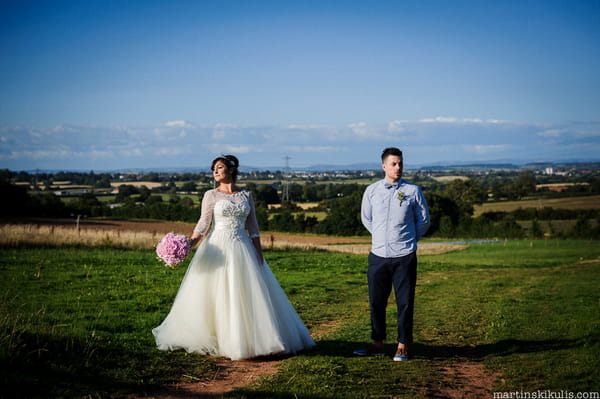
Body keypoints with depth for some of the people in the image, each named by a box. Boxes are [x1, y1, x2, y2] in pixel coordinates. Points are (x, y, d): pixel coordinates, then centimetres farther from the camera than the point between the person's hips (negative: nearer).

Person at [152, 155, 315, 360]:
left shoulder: (246, 195, 9)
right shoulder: (211, 195, 2)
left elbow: (252, 226, 8)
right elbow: (204, 223, -5)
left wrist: (259, 254, 3)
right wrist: (191, 242, -21)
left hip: (242, 249, 2)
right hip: (218, 248, -2)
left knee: (247, 295, 2)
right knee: (216, 295, -2)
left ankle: (249, 340, 12)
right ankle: (214, 339, 7)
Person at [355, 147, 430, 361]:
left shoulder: (413, 191, 0)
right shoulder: (372, 191, 5)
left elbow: (424, 221, 12)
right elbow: (366, 218, 20)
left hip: (404, 257, -2)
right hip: (378, 256, 2)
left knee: (405, 303, 1)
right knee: (376, 302, 7)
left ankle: (402, 347, 10)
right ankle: (378, 344, 19)